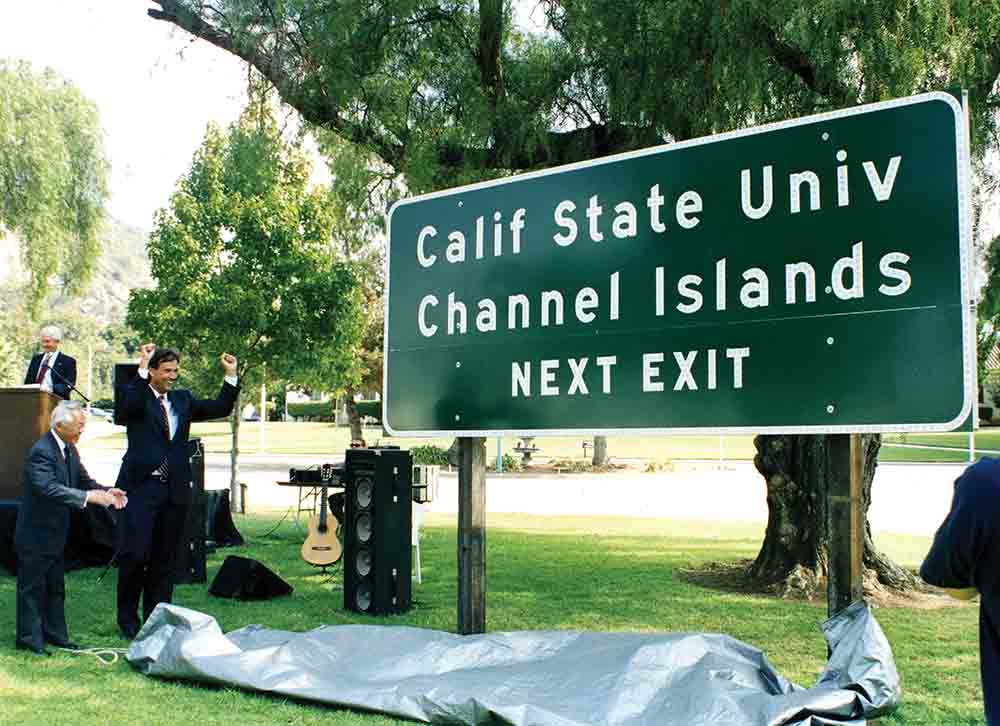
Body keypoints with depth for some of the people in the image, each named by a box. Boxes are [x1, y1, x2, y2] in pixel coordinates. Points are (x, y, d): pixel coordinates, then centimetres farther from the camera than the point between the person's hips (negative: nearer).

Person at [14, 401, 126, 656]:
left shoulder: (70, 450, 5)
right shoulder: (41, 452, -24)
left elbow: (83, 479, 8)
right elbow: (50, 488, -36)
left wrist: (106, 492, -12)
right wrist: (88, 496, -42)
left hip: (56, 533, 9)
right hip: (35, 533, -9)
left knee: (56, 587, 17)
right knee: (32, 587, 4)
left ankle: (55, 634, 28)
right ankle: (29, 639, 15)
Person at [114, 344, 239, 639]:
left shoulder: (182, 399, 14)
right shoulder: (135, 395, 0)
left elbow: (219, 409, 8)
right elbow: (129, 404, -23)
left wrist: (231, 377, -2)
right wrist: (142, 367, -30)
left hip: (175, 490, 5)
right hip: (141, 487, -5)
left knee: (166, 559, 9)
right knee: (135, 555, -4)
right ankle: (128, 619, 13)